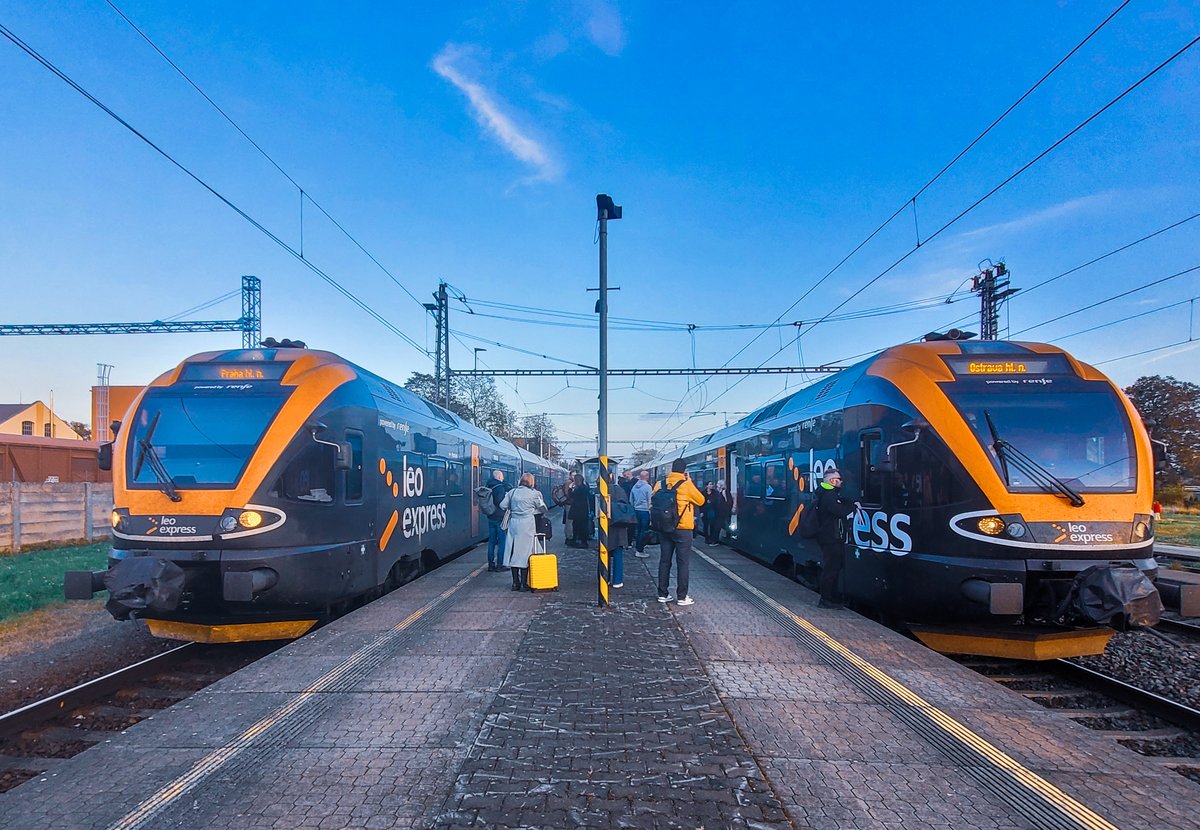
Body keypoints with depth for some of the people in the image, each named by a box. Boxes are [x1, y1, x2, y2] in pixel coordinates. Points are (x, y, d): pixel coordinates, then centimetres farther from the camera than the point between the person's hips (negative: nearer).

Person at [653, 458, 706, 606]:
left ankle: (663, 594, 16)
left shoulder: (660, 484, 1)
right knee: (683, 562, 3)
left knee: (664, 560, 11)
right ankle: (682, 597, 5)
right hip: (682, 529, -4)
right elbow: (701, 501, 1)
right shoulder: (686, 484, -11)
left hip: (664, 528, 5)